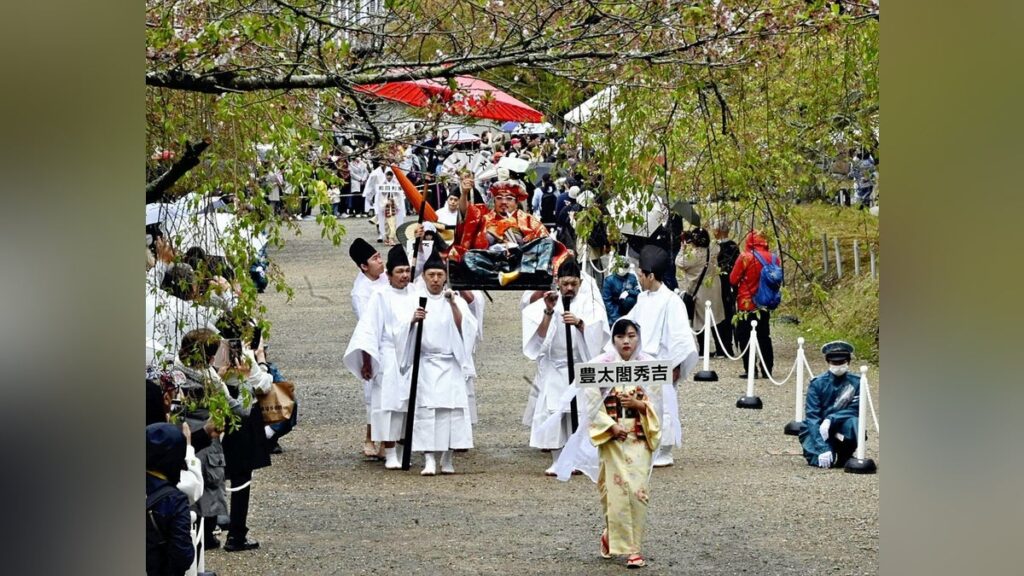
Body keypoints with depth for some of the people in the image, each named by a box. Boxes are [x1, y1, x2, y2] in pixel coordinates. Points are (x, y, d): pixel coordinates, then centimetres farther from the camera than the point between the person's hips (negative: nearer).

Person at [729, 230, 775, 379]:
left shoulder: (745, 257, -14)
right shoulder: (772, 258, 0)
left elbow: (733, 280, -9)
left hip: (746, 304, -5)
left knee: (745, 338, 1)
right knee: (764, 338, 13)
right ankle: (767, 370, 13)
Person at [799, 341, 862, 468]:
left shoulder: (856, 382, -7)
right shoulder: (817, 383, -11)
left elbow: (854, 410, -12)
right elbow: (812, 416, -17)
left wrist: (830, 420, -29)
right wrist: (823, 448, -28)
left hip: (841, 427, 1)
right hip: (817, 429, -1)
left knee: (853, 423, -33)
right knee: (824, 461, -26)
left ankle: (844, 457, -7)